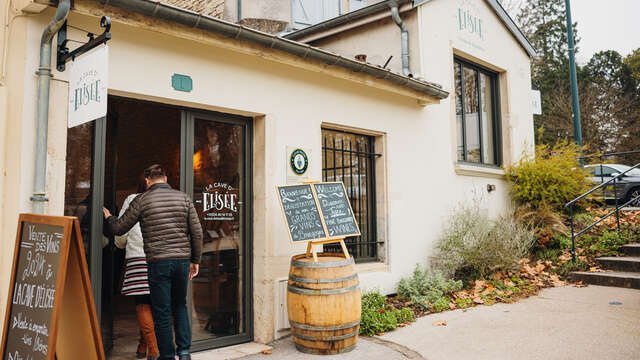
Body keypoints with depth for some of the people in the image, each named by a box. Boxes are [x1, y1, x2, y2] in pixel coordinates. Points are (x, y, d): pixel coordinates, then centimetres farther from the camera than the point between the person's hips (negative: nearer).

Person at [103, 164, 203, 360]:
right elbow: (197, 232, 5)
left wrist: (108, 217, 28)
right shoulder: (183, 198, 7)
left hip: (158, 262, -3)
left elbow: (119, 228, 7)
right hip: (182, 260, 3)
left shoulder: (142, 200, 0)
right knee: (180, 307, 19)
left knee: (162, 313, 7)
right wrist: (195, 260, 14)